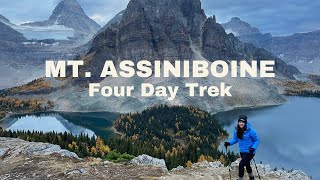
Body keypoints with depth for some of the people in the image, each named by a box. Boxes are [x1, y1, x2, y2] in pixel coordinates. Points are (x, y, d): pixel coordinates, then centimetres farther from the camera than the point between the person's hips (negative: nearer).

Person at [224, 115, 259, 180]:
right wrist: (229, 143, -13)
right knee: (247, 164, 26)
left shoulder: (250, 131, -24)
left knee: (241, 164, -18)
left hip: (249, 152, -6)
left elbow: (257, 140, -14)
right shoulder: (236, 130, -9)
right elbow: (235, 139, 5)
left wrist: (253, 148, -29)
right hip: (242, 151, 6)